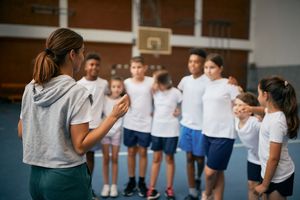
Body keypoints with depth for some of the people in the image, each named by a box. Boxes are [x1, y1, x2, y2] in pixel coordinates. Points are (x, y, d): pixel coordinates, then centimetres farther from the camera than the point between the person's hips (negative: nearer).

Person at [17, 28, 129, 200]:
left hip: (36, 176, 6)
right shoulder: (77, 93, -18)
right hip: (66, 178, -6)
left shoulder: (31, 88, 0)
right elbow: (80, 146, -18)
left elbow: (21, 132, 11)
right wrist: (114, 116, -18)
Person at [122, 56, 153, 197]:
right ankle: (131, 181, 26)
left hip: (145, 124, -2)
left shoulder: (151, 82, -8)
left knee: (142, 153, 9)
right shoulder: (126, 83, -2)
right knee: (131, 152, 11)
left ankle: (141, 182, 25)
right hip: (129, 123, 2)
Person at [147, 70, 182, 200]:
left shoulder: (175, 93, -11)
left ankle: (169, 189, 21)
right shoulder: (155, 92, 0)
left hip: (171, 131, -3)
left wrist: (179, 111, -14)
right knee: (156, 159, 10)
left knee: (169, 159, 8)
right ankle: (151, 189, 16)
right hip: (156, 129, 3)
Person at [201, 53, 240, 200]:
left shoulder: (229, 85, -7)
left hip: (223, 135, -6)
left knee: (210, 171, -1)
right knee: (217, 171, 14)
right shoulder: (207, 86, 12)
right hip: (207, 134, 6)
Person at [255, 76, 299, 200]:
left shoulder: (276, 122, -28)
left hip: (278, 177, -8)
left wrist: (264, 185, -15)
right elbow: (264, 110, 26)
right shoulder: (271, 111, -3)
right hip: (274, 173, 8)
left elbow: (274, 158, -24)